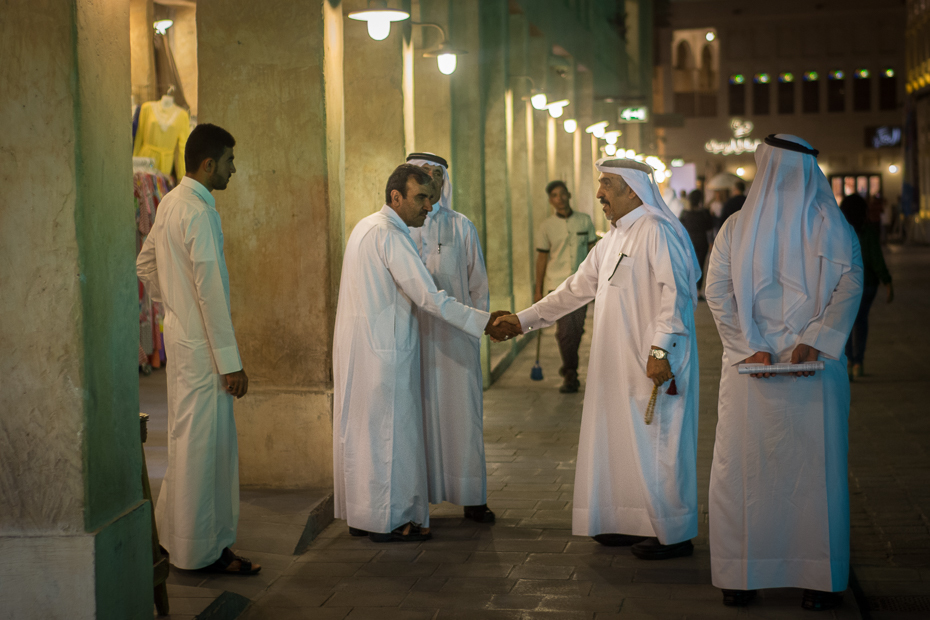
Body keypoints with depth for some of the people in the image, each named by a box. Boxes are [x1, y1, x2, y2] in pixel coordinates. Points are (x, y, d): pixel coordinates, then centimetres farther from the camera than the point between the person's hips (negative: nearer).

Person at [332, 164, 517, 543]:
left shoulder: (367, 227, 15)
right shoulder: (390, 235, -17)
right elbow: (428, 297, -21)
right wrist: (483, 323, -15)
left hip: (358, 343, 10)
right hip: (382, 348, -10)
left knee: (361, 430, 14)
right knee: (389, 430, -2)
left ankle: (361, 514, 22)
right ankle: (388, 519, 5)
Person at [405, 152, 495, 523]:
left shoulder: (461, 227, 8)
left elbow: (479, 284, 13)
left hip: (456, 336, 1)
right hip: (413, 336, -1)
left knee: (462, 413, 2)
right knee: (419, 414, 0)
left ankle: (472, 498, 9)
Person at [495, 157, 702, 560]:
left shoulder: (657, 231, -12)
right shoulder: (614, 239, 17)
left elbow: (675, 293, -19)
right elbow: (577, 289, 23)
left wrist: (661, 349, -24)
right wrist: (524, 319, 20)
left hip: (654, 364, -9)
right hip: (619, 364, 9)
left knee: (655, 445, -5)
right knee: (620, 443, 11)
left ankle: (673, 535, 4)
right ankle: (632, 524, 20)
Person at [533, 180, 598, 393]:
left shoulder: (584, 221, 4)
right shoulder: (547, 226, 0)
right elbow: (542, 258, 5)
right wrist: (538, 290, 5)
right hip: (557, 283, -2)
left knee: (577, 330, 5)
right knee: (564, 329, -10)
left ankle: (568, 369, 26)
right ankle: (570, 375, -2)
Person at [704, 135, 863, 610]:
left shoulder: (736, 227, 2)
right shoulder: (831, 225, 0)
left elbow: (718, 292, -3)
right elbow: (850, 283, -8)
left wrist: (751, 349, -6)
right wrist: (814, 342, -13)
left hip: (749, 369, 1)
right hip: (816, 370, 0)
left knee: (743, 468, 8)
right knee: (815, 469, 6)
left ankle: (740, 579, 13)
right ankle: (820, 581, 10)